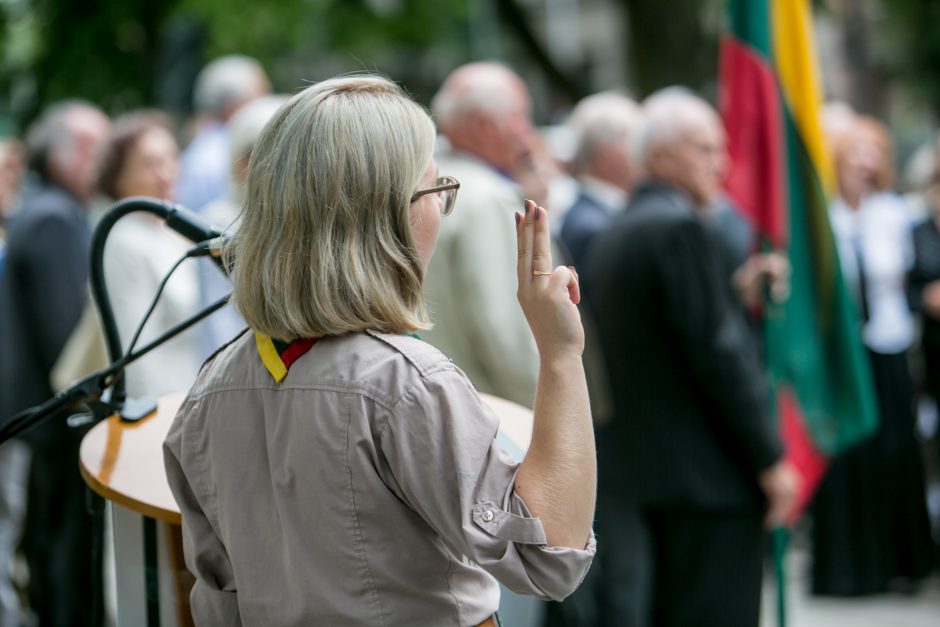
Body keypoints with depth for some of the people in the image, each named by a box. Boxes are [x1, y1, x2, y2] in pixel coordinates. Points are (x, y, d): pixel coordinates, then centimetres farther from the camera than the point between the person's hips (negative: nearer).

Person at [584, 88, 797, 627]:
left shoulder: (613, 235, 16)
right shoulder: (681, 229, -14)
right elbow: (717, 352, -18)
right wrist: (771, 459, -13)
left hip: (633, 471, 10)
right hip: (706, 477, -10)